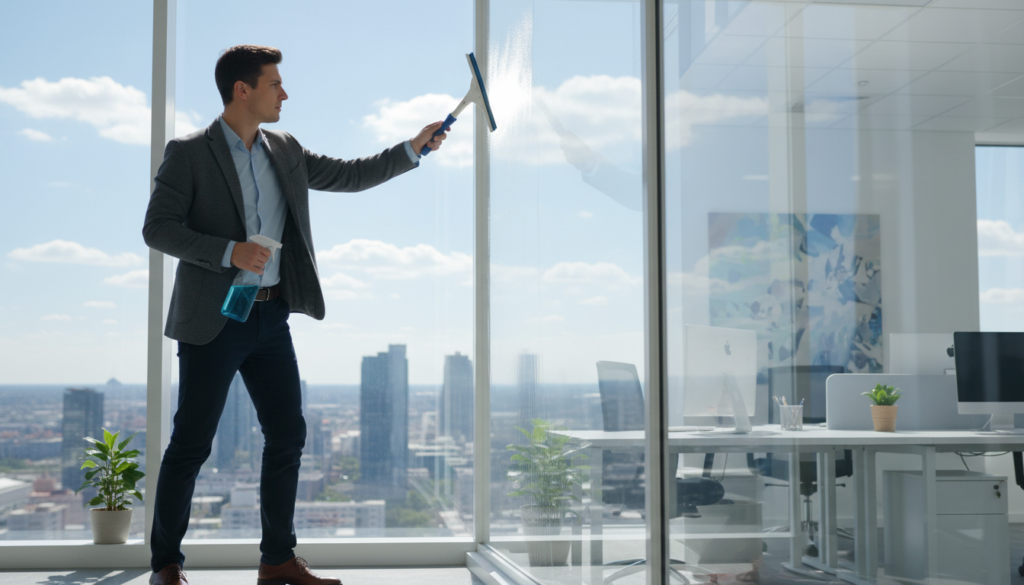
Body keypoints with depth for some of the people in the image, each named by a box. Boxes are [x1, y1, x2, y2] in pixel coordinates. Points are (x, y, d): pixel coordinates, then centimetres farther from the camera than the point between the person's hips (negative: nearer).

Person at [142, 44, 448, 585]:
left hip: (272, 317, 6)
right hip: (213, 321, -6)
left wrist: (413, 148, 10)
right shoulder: (189, 153, -6)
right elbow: (157, 228, -11)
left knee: (287, 435, 6)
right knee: (191, 444, 0)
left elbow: (350, 176, 18)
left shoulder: (285, 152, 11)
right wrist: (228, 252, -22)